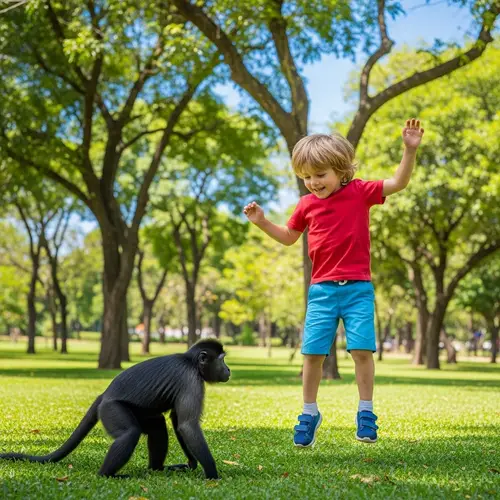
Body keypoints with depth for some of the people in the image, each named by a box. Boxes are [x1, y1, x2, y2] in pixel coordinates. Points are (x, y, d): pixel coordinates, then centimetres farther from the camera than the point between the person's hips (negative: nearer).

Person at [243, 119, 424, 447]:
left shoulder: (360, 192, -1)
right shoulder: (307, 205, 6)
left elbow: (399, 183, -9)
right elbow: (289, 237, 21)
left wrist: (410, 150, -21)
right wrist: (262, 222, 8)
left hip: (358, 288, -2)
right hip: (321, 290, 2)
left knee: (362, 350, -8)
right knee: (313, 352, 0)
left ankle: (366, 411, 6)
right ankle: (310, 413, 14)